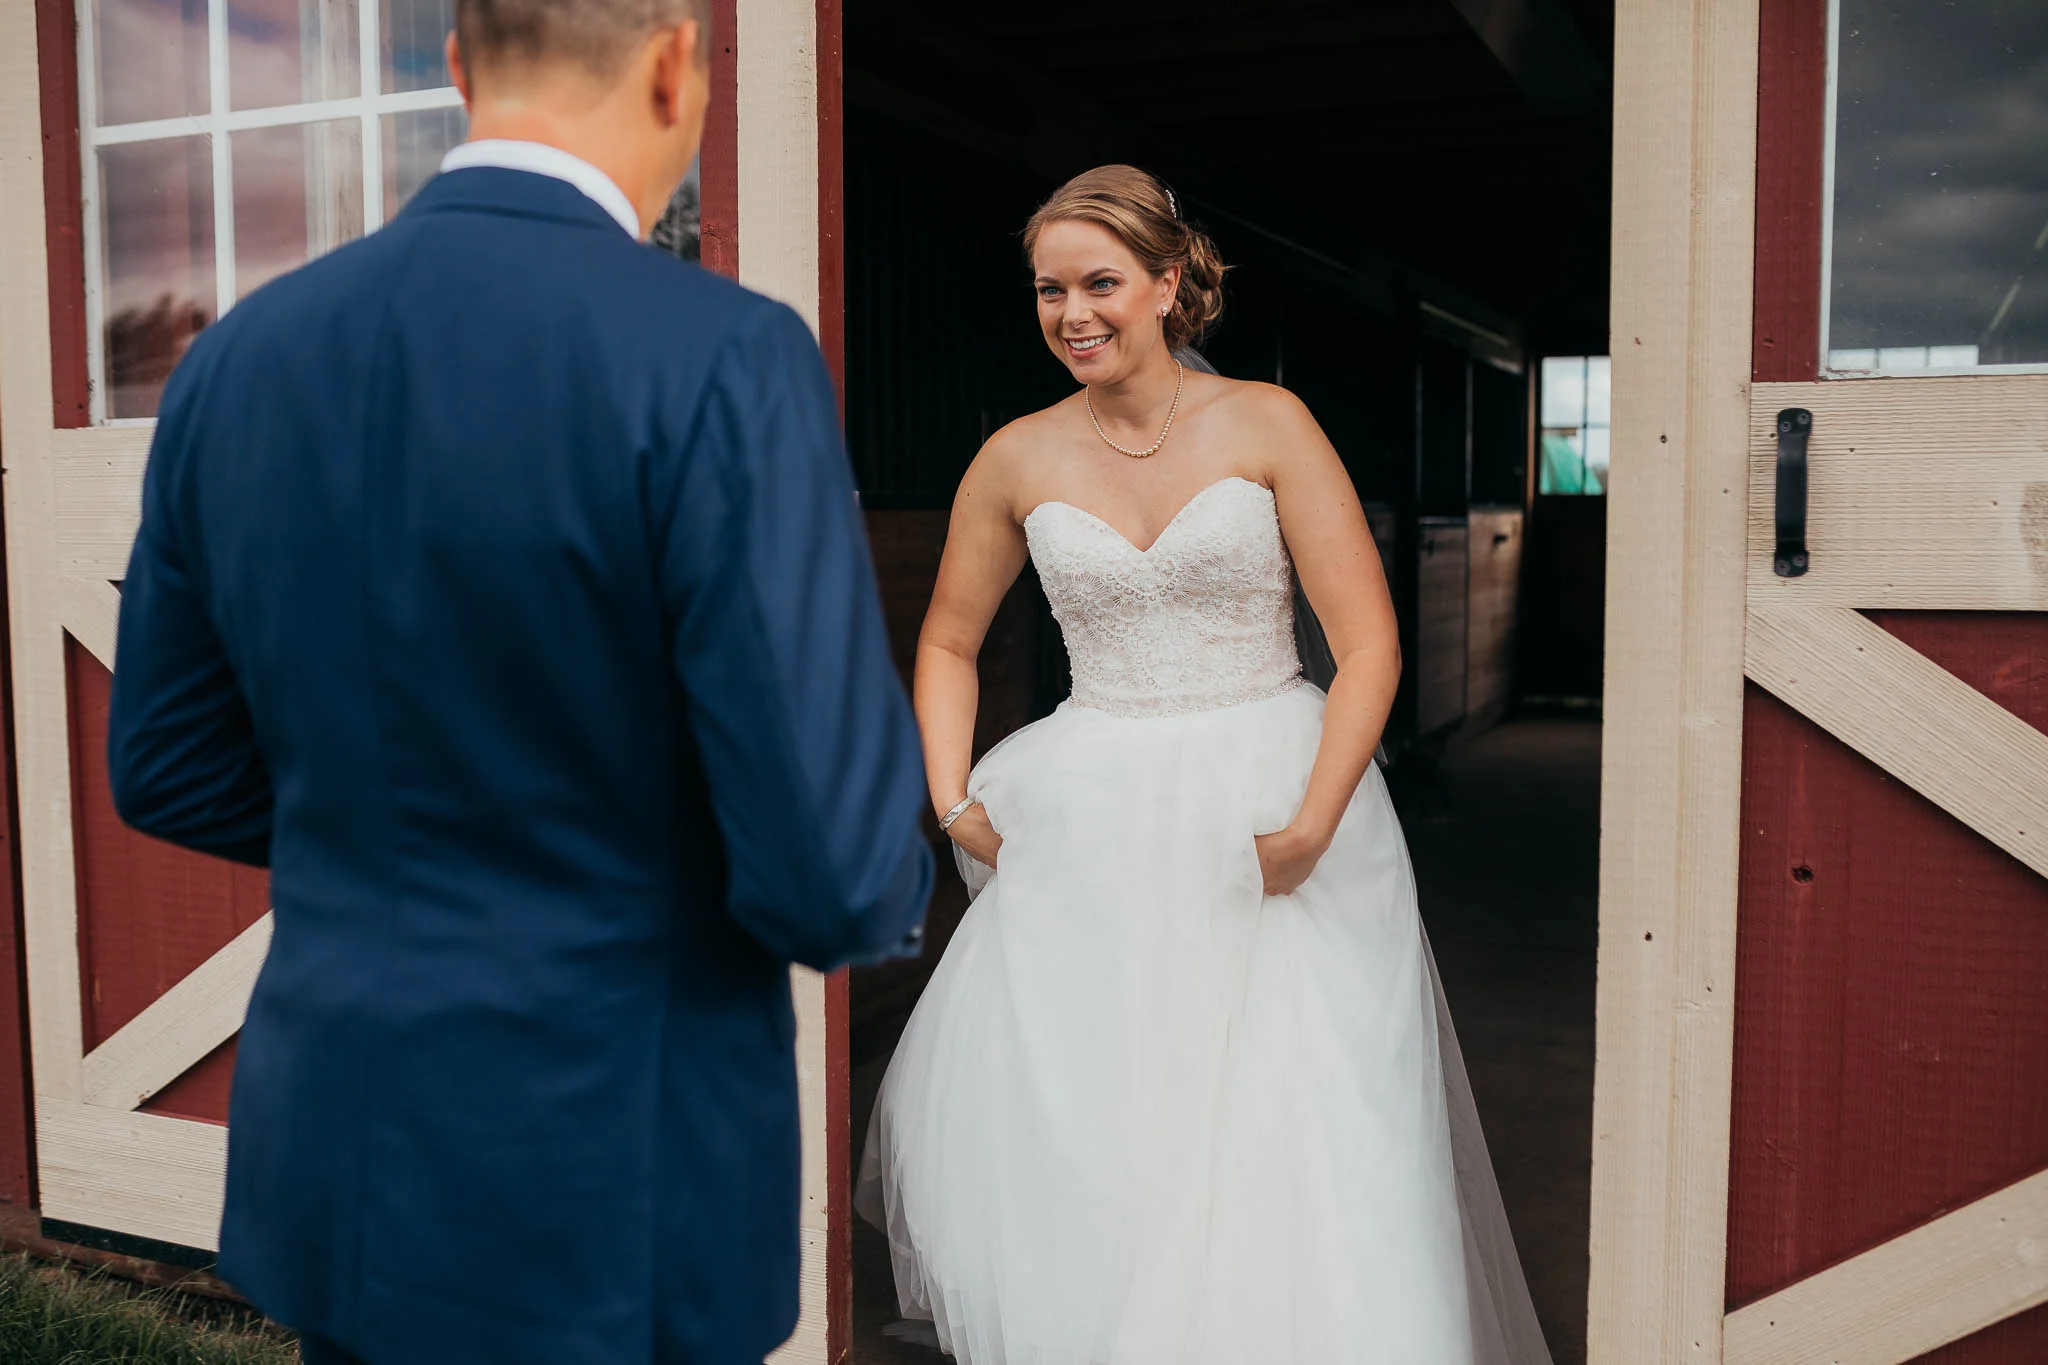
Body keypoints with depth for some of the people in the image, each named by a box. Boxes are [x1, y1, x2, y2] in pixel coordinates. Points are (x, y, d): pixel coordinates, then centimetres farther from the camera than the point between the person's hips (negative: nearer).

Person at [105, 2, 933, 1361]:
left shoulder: (241, 356, -2)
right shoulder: (721, 360, -21)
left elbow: (170, 767, 8)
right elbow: (835, 874, -22)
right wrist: (896, 885, 1)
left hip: (337, 1161, 6)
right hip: (610, 1213, -6)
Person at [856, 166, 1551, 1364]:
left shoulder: (1266, 424, -3)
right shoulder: (1018, 461, 4)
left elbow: (1369, 645, -6)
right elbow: (950, 642, 17)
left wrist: (1312, 825, -16)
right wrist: (952, 802, 4)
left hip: (1274, 812, -2)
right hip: (1091, 838, 2)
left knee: (1293, 1153, -1)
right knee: (1056, 1139, 2)